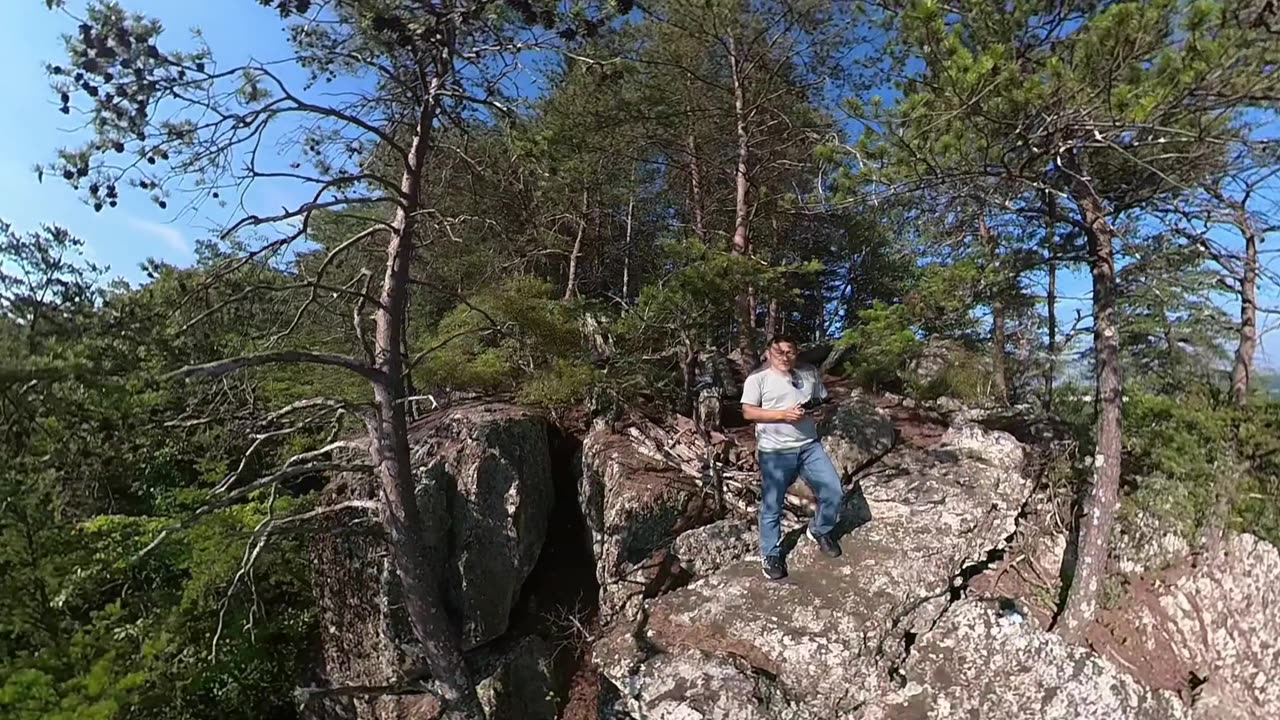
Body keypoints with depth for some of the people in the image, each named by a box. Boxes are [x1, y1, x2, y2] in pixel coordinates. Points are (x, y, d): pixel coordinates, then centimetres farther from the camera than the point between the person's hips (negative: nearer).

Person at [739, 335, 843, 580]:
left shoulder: (810, 373, 9)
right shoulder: (758, 378, -5)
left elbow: (825, 400, 18)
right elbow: (748, 412, -10)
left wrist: (818, 407, -7)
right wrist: (783, 414, -18)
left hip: (809, 446, 4)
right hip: (774, 451, -4)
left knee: (834, 492, 2)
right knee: (772, 505, 4)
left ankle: (819, 531, 31)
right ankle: (770, 555, 23)